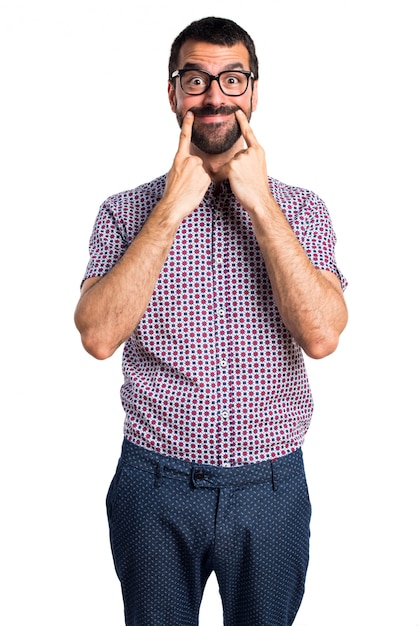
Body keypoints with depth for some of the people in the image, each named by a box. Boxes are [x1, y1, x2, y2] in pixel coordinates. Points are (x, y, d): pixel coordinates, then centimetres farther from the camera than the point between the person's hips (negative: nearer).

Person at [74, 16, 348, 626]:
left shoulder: (302, 210, -1)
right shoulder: (127, 211, -2)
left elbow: (322, 336, -16)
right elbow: (99, 336, -17)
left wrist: (260, 203, -17)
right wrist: (171, 209, -18)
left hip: (271, 484, 1)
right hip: (155, 483, 0)